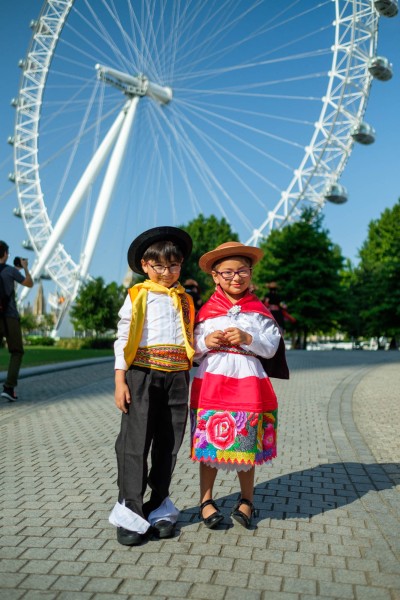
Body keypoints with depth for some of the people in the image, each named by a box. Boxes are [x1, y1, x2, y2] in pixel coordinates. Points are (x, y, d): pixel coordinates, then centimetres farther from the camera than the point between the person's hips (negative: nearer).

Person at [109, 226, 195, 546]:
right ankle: (130, 512, 9)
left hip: (176, 377, 4)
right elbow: (123, 339, 0)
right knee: (135, 443, -2)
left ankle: (159, 508, 22)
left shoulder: (184, 300, 14)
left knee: (168, 444, 9)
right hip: (142, 375, -3)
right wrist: (120, 381, -5)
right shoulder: (138, 295, 3)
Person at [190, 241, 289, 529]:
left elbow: (271, 347, 0)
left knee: (246, 445, 8)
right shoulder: (206, 311, 6)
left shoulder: (259, 311, 6)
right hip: (211, 383, 0)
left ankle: (246, 500, 26)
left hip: (248, 383, 0)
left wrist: (247, 339, -15)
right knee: (209, 443, 4)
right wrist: (206, 341, -13)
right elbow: (193, 350, 8)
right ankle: (206, 500, 21)